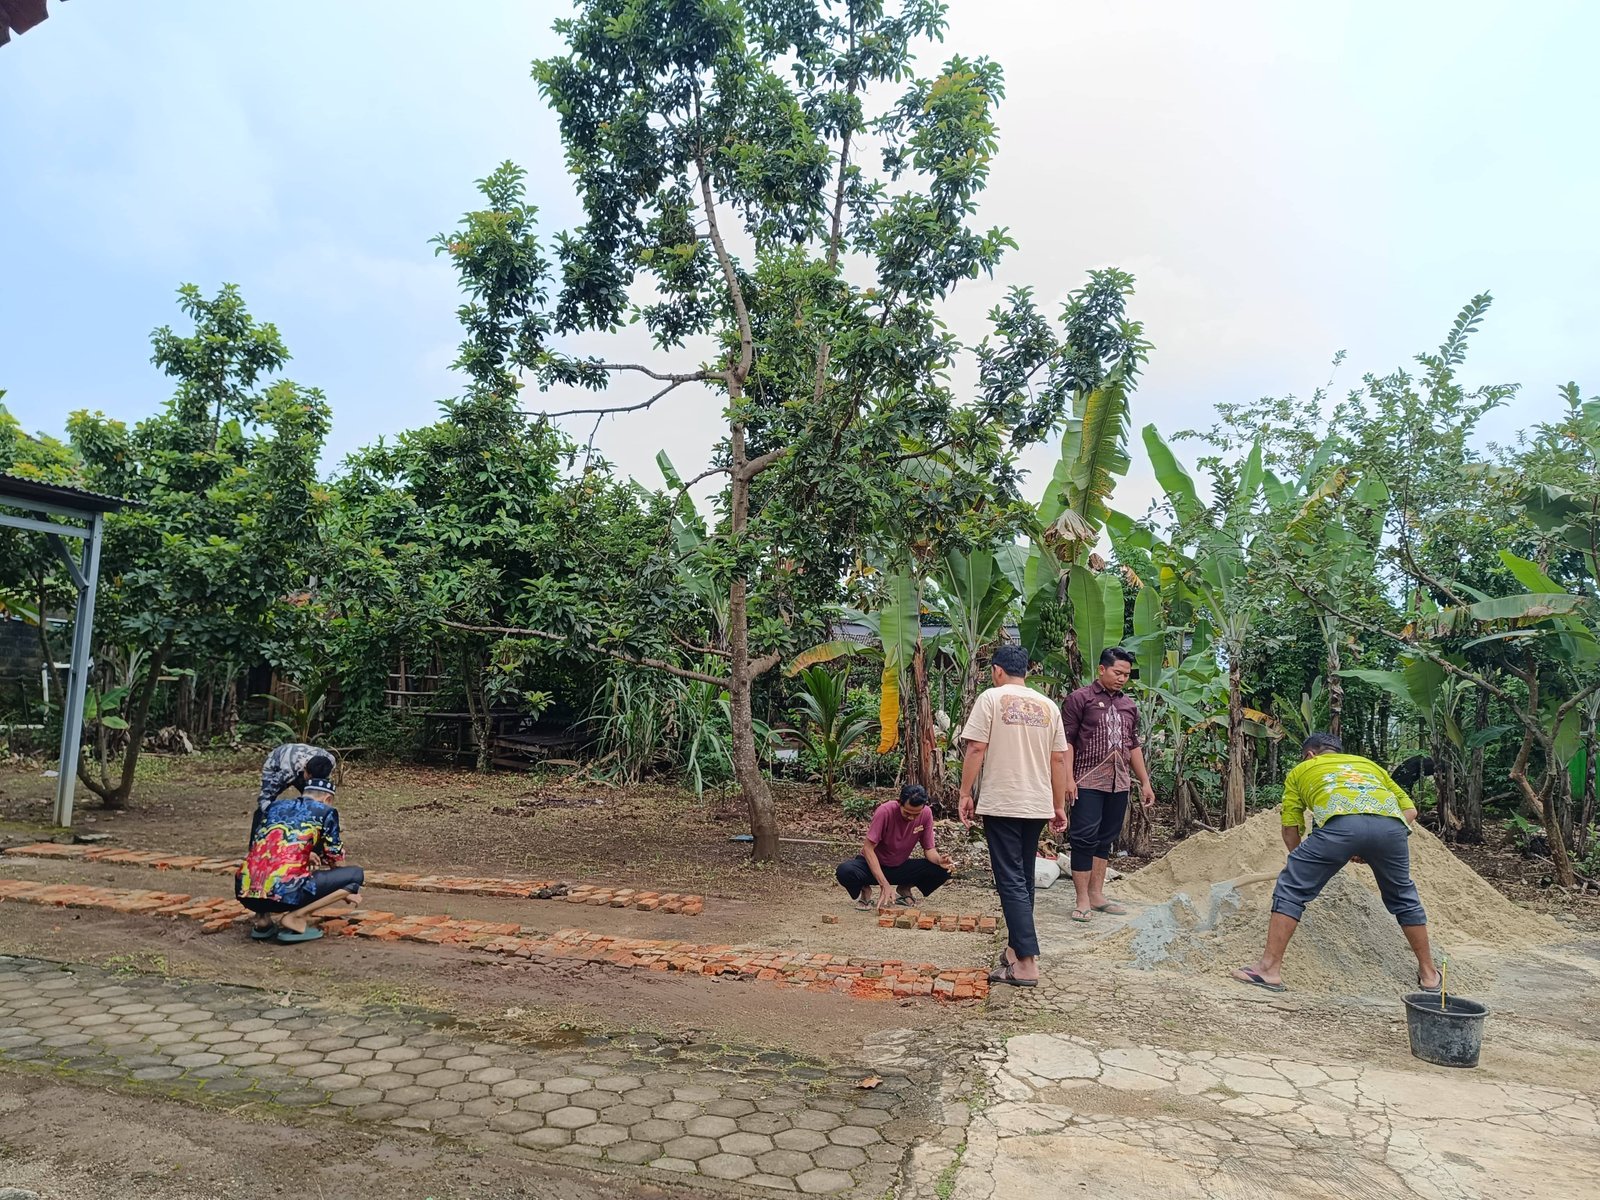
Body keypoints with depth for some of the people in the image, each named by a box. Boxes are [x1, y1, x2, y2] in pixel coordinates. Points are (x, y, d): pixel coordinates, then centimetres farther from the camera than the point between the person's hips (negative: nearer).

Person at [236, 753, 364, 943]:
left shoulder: (272, 805, 22)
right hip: (284, 892, -6)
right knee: (356, 875, 9)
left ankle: (264, 919, 14)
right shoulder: (325, 811, 9)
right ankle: (294, 918, -3)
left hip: (246, 893, 6)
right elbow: (334, 857, 18)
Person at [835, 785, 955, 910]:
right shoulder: (885, 811, -27)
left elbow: (929, 849, -5)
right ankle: (865, 890, 1)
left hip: (901, 867, 3)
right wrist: (884, 884, -32)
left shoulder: (926, 814, -14)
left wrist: (939, 860, -30)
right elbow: (868, 848, -25)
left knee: (942, 870, -21)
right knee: (844, 871, -35)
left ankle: (904, 889, 6)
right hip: (874, 864, -3)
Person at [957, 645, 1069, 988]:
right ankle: (1015, 950, 25)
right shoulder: (1048, 705, 9)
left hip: (1001, 804, -5)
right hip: (1038, 805, 5)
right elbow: (1059, 759, 9)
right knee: (1024, 879, 17)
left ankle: (1027, 963, -9)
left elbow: (976, 749, -10)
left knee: (1011, 882, -4)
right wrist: (1059, 806, 16)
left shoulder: (991, 698, -5)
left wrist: (966, 794, -3)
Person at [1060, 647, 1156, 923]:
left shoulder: (1129, 705, 16)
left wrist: (1145, 781, 19)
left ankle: (1096, 894, 19)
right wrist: (1068, 778, -15)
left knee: (1106, 839, 11)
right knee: (1084, 838, -6)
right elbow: (1067, 741, -7)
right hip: (1088, 782, -6)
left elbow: (1134, 745, 23)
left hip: (1119, 783, 6)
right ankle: (1083, 901, -1)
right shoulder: (1080, 699, -3)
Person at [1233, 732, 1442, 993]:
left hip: (1340, 823, -4)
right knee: (1403, 898, 29)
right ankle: (1429, 973, 40)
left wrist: (1302, 865, 45)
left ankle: (1270, 968, 7)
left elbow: (1290, 829, 27)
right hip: (1390, 823, 4)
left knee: (1290, 889, 10)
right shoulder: (1369, 764, 41)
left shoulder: (1300, 770, 32)